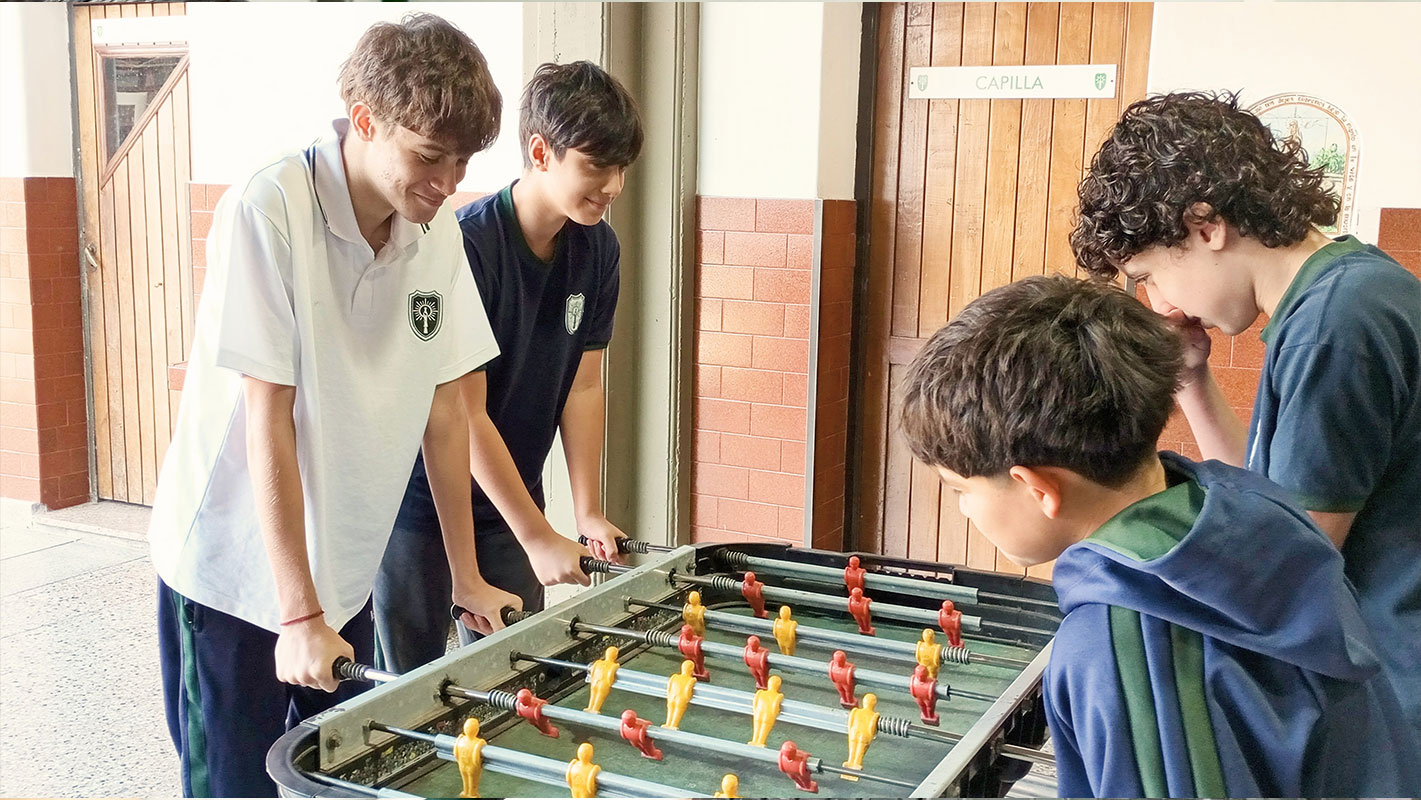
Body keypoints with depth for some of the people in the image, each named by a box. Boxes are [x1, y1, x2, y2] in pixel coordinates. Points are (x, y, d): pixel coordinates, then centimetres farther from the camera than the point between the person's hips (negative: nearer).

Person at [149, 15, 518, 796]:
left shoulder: (437, 232, -4)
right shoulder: (270, 209, -21)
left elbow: (444, 406, 2)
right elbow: (268, 420, -22)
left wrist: (466, 575, 4)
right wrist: (299, 613, -21)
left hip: (344, 572, 5)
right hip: (235, 567, -5)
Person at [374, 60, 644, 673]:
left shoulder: (598, 249, -4)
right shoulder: (464, 246, -25)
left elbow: (584, 385, 2)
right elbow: (463, 413, -23)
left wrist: (588, 512, -5)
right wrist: (539, 539, -20)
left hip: (509, 499, 6)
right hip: (420, 502, -5)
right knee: (412, 685, 7)